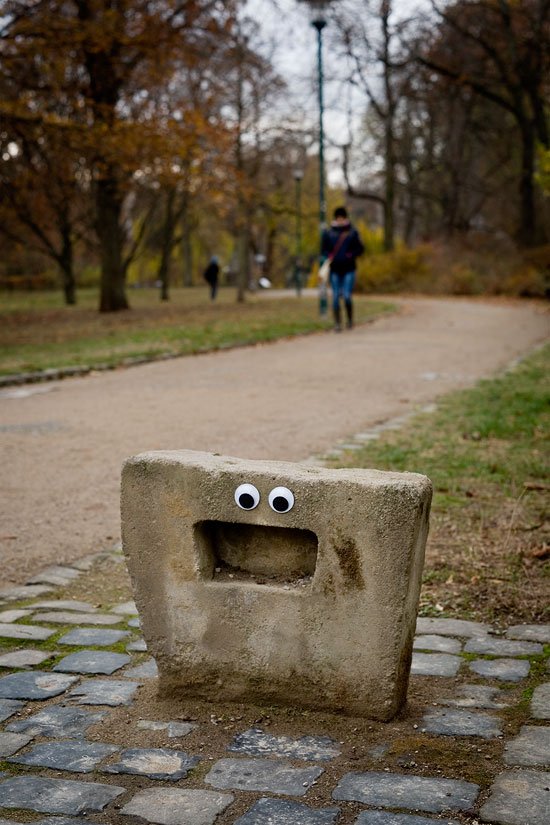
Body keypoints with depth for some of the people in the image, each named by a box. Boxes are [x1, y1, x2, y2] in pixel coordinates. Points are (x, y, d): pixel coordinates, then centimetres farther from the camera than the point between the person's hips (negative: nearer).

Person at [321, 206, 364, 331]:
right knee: (336, 296, 0)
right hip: (334, 269, 1)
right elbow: (323, 250, 9)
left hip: (348, 269, -1)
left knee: (347, 296, -9)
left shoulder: (352, 232, 5)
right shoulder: (328, 233, 6)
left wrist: (352, 254, -11)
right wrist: (328, 256, -12)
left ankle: (350, 319, 13)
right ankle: (337, 322, 9)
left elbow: (360, 249, 7)